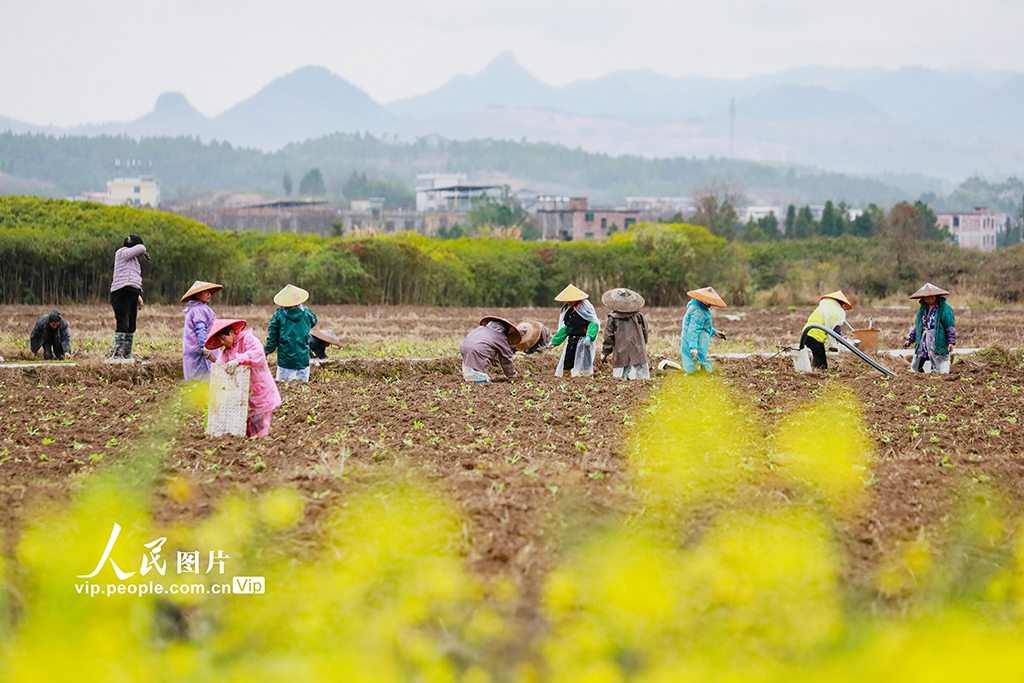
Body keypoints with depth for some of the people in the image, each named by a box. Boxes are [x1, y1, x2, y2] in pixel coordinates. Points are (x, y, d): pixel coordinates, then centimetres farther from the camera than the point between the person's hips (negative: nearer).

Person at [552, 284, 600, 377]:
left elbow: (594, 323, -11)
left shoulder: (585, 306, -8)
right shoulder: (567, 309, 15)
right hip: (571, 341, 8)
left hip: (583, 341, -7)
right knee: (565, 367, 3)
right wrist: (554, 341, 19)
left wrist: (589, 337, -26)